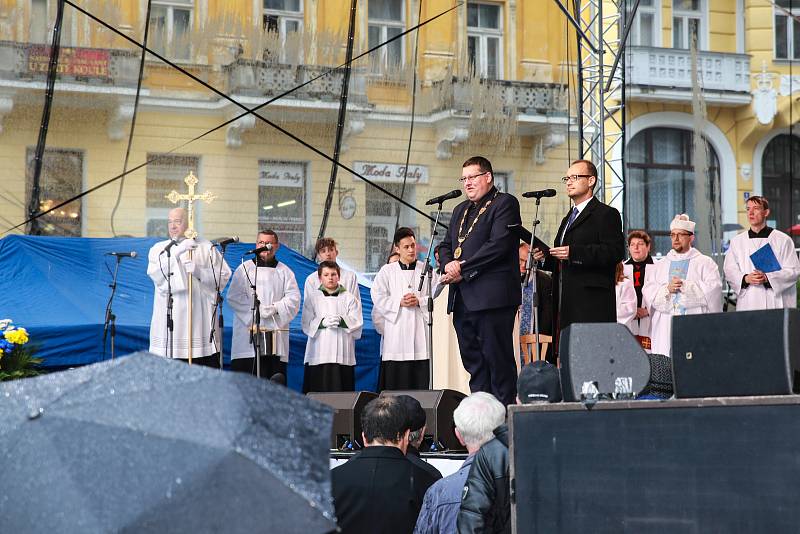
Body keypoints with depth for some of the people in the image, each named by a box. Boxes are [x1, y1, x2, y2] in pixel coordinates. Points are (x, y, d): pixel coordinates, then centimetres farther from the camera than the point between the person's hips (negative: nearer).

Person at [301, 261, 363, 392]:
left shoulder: (348, 298, 11)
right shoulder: (312, 298, 10)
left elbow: (357, 322, 2)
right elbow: (307, 324, 1)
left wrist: (342, 321, -18)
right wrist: (323, 322, -18)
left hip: (342, 354, 0)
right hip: (319, 353, 0)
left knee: (341, 390, -4)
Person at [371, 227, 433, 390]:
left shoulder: (426, 270, 10)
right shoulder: (387, 271, 9)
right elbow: (378, 297, 1)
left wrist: (419, 301, -12)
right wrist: (399, 303, -9)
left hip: (420, 330, 0)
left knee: (421, 381, -3)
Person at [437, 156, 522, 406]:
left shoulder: (504, 203, -2)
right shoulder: (460, 210, 24)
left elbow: (499, 245, -14)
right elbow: (446, 245, 22)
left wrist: (463, 268, -14)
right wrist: (448, 264, -2)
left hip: (491, 297, -8)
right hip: (462, 299, 8)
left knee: (498, 359, -7)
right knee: (473, 361, 9)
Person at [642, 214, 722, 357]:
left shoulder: (705, 263, 10)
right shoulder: (660, 266, 20)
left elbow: (713, 289, -5)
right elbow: (648, 292, 9)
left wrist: (684, 286, -8)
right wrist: (667, 289, -9)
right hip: (665, 328, 3)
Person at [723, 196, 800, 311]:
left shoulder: (783, 240, 4)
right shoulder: (737, 241, 12)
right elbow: (730, 270, 8)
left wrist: (768, 278, -16)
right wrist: (746, 279, -13)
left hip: (775, 301, -2)